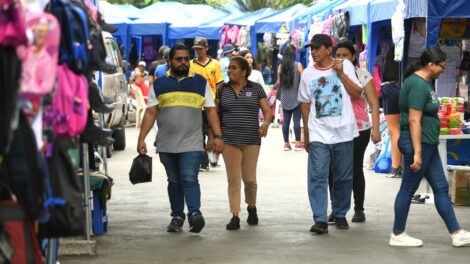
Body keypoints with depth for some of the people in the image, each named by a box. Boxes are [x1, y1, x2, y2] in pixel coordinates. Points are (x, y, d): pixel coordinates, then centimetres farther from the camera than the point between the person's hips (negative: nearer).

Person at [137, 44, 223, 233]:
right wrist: (141, 138, -1)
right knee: (174, 181, 10)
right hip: (166, 145, 2)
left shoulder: (201, 83, 7)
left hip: (192, 144, -2)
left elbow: (211, 110, 6)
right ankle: (177, 216, 18)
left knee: (189, 179, -15)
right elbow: (150, 113, 6)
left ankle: (195, 213, -23)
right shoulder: (159, 85, 9)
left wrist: (217, 136, -3)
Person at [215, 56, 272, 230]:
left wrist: (266, 123, -19)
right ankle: (235, 215, -2)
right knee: (233, 178, -4)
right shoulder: (222, 90, 8)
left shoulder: (256, 89, 4)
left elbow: (267, 110, 2)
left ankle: (252, 207, 30)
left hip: (251, 140, -1)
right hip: (229, 140, 1)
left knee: (249, 178, 4)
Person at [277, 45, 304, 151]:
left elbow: (279, 82, 6)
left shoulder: (280, 66, 1)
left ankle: (286, 143, 9)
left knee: (286, 120, 5)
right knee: (296, 120, -2)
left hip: (285, 97, 3)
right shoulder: (298, 65, -8)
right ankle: (298, 143, -3)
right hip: (296, 97, -3)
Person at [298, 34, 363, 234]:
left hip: (344, 133, 0)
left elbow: (357, 93, -3)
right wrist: (306, 134, 11)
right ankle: (320, 220, -12)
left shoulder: (345, 66, 3)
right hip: (318, 135, 0)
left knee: (344, 177, 8)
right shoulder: (308, 73, 7)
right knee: (317, 177, -10)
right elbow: (305, 105, 11)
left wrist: (341, 73, -10)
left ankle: (340, 215, 23)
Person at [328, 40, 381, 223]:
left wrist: (376, 129, -8)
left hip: (359, 130, -2)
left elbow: (374, 104, -1)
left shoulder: (363, 76, 1)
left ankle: (359, 210, 14)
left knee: (355, 169, 5)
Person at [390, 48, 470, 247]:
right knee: (408, 189, 0)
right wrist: (417, 153, -25)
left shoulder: (424, 82, 13)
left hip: (428, 144, 10)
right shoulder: (418, 85, -19)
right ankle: (397, 236, 11)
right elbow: (414, 121, -24)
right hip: (418, 144, -10)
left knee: (441, 188, 11)